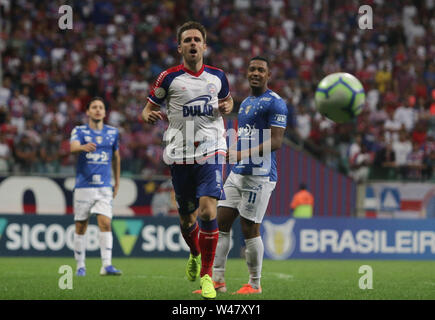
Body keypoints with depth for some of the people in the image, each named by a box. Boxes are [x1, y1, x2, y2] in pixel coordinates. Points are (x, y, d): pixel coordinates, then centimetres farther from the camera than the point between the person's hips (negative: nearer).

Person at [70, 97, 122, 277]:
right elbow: (73, 147, -21)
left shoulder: (112, 132, 10)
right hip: (83, 186, -1)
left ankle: (106, 265, -17)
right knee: (81, 227, 3)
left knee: (105, 223, -13)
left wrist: (117, 183, 22)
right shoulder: (79, 131, 0)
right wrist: (83, 147, -44)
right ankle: (80, 266, 13)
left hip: (104, 187, 1)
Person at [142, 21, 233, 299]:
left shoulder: (217, 76, 6)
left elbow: (228, 99, 25)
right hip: (180, 154, 1)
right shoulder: (169, 78, 0)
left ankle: (206, 275, -9)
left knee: (208, 210, -18)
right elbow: (149, 108, 7)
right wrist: (150, 116, -17)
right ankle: (195, 255, 43)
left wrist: (227, 107, 1)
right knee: (187, 217, 9)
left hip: (211, 151, -1)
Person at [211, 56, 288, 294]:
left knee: (250, 230, -5)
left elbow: (275, 142, -17)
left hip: (259, 175, -9)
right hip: (237, 174, 9)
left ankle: (254, 284, 7)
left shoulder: (274, 103, -9)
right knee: (221, 223, 2)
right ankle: (217, 281, 5)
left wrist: (242, 154, -24)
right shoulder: (245, 103, 19)